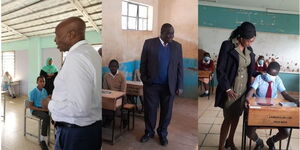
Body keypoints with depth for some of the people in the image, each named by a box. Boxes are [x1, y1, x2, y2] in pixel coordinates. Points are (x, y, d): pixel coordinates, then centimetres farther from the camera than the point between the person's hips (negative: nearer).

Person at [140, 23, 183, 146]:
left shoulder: (177, 46, 3)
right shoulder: (149, 43, -3)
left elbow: (180, 67, 3)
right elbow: (143, 64, 1)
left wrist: (180, 86, 0)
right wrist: (144, 81, -1)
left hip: (169, 86, 2)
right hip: (151, 85, -1)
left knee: (166, 112, 12)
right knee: (150, 110, 12)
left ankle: (162, 133, 34)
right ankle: (149, 132, 34)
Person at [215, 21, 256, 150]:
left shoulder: (249, 49, 6)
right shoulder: (227, 46, -14)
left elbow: (250, 68, 15)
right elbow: (220, 69, -15)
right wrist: (227, 88, -17)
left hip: (244, 89, 6)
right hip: (231, 89, -6)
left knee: (236, 116, 17)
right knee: (228, 118, 0)